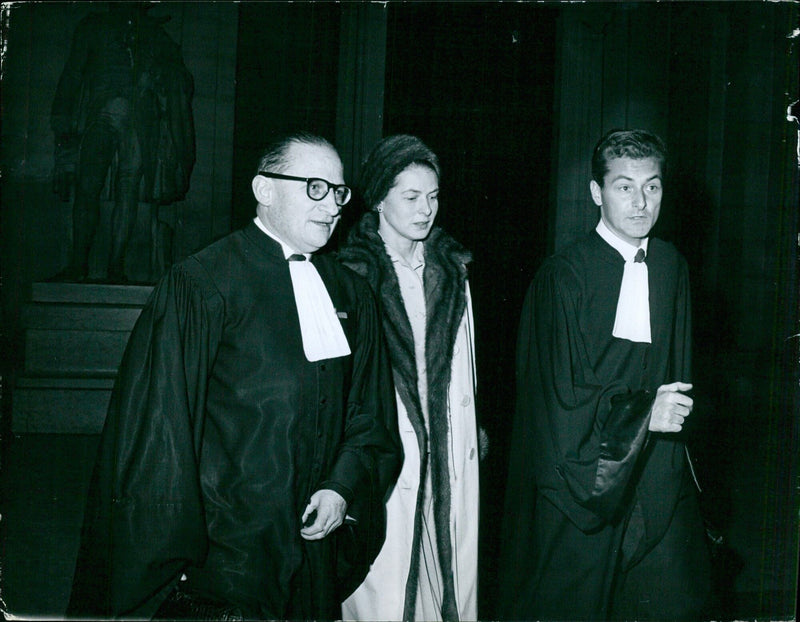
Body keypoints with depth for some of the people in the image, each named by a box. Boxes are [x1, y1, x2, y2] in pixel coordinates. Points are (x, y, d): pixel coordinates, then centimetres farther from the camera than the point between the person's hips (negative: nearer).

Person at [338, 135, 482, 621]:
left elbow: (461, 368, 15)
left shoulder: (451, 270, 13)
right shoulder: (352, 272, -3)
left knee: (451, 571, 6)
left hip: (448, 452, 4)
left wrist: (471, 432, 12)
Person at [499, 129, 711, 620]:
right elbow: (560, 396, -13)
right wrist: (641, 413, -16)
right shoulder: (564, 276, -11)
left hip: (660, 482, 5)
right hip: (584, 478, -4)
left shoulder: (673, 269, 6)